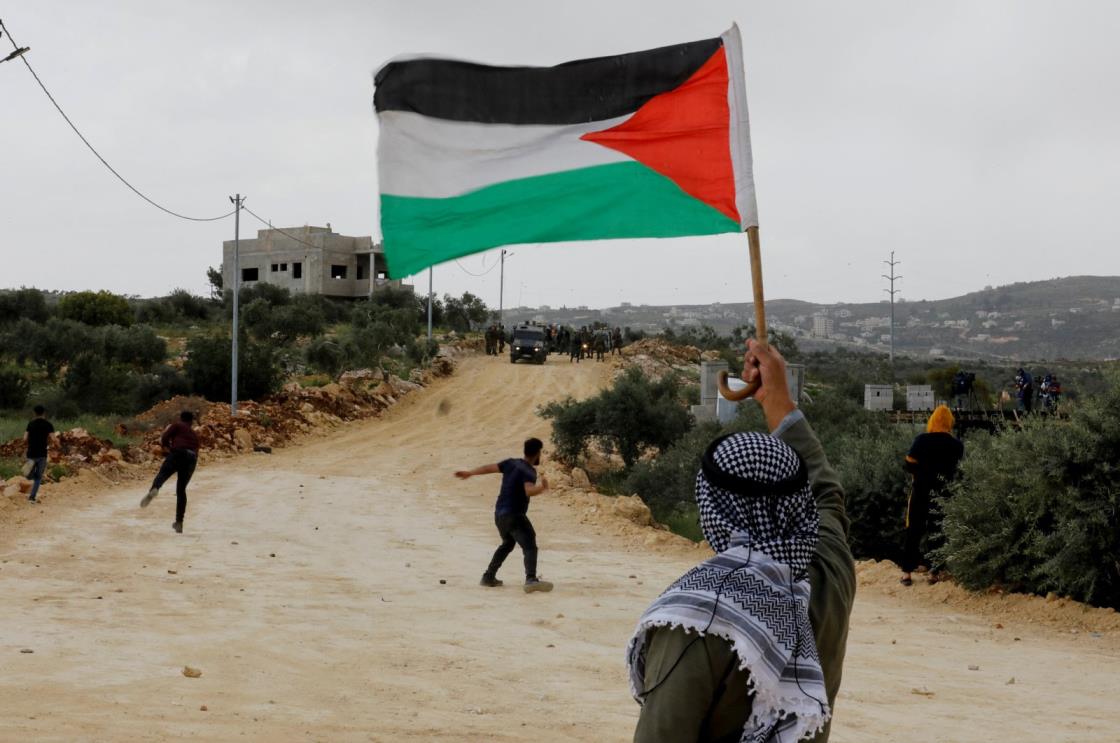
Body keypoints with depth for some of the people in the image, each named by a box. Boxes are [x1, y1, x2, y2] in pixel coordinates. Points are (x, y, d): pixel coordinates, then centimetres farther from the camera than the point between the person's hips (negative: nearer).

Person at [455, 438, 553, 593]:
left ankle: (488, 577, 32)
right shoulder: (529, 471, -13)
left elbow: (489, 468, 15)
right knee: (530, 546, -16)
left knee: (507, 544, 28)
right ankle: (531, 580, -35)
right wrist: (542, 487, -28)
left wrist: (469, 473, 25)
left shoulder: (511, 463, 8)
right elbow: (529, 491, -32)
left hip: (499, 514, 9)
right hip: (514, 516, -8)